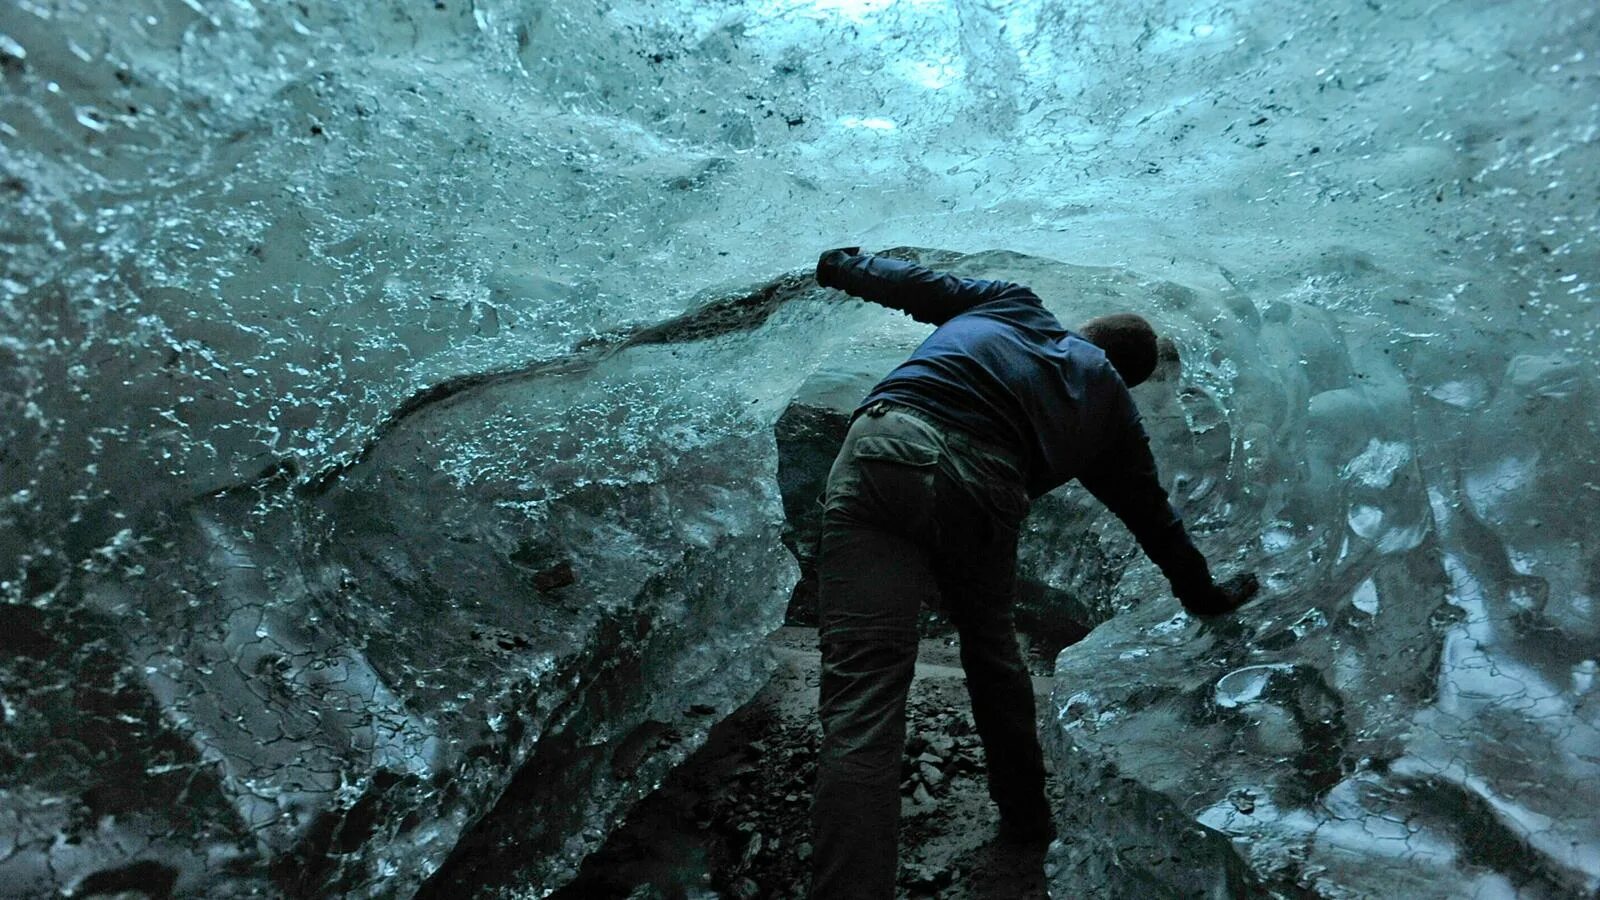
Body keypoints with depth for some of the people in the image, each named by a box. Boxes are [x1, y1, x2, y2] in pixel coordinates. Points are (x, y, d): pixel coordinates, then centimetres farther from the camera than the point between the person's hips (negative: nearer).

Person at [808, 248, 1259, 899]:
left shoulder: (1013, 302, 30)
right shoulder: (1113, 406, 29)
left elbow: (912, 283, 26)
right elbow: (1152, 513, 36)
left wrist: (844, 264, 46)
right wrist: (1203, 593, 53)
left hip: (884, 448, -1)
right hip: (986, 490, 2)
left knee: (863, 698, -8)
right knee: (992, 646, 30)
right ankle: (1026, 819, 48)